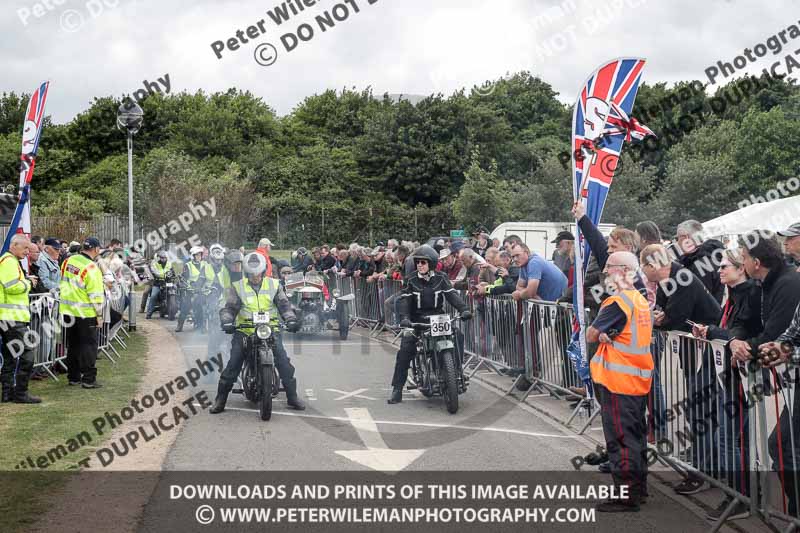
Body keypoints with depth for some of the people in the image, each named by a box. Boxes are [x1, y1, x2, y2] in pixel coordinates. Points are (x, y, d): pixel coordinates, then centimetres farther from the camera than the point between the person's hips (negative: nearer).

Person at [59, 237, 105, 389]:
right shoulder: (91, 267, -17)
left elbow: (63, 283, 14)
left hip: (68, 311, 7)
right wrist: (99, 315, -8)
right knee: (89, 345, 2)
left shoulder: (69, 261, 4)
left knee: (73, 345, 16)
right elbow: (96, 294, -16)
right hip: (86, 313, -7)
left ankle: (73, 377, 22)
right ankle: (88, 379, 1)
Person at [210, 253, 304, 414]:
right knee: (233, 363, -9)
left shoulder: (274, 285, 9)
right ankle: (220, 399, 0)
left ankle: (292, 397, 0)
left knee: (283, 361, -11)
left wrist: (291, 320, -11)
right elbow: (229, 308, 0)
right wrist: (227, 322, -19)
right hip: (244, 330, 0)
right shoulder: (237, 287, 5)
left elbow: (284, 305, 7)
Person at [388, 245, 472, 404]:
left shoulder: (441, 278, 4)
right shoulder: (410, 280, 2)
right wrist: (404, 317, -26)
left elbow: (452, 294, -6)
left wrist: (463, 309, -24)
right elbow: (403, 300, -7)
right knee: (405, 351, -15)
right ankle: (397, 389, -12)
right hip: (416, 321, -1)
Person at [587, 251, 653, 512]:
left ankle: (626, 495, 0)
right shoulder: (640, 300, 11)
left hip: (618, 381, -9)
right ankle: (639, 486, 27)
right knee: (636, 434, 17)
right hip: (639, 379, 9)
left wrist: (600, 334, 4)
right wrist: (606, 336, -3)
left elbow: (591, 335, -15)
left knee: (620, 438, -3)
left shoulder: (617, 302, -17)